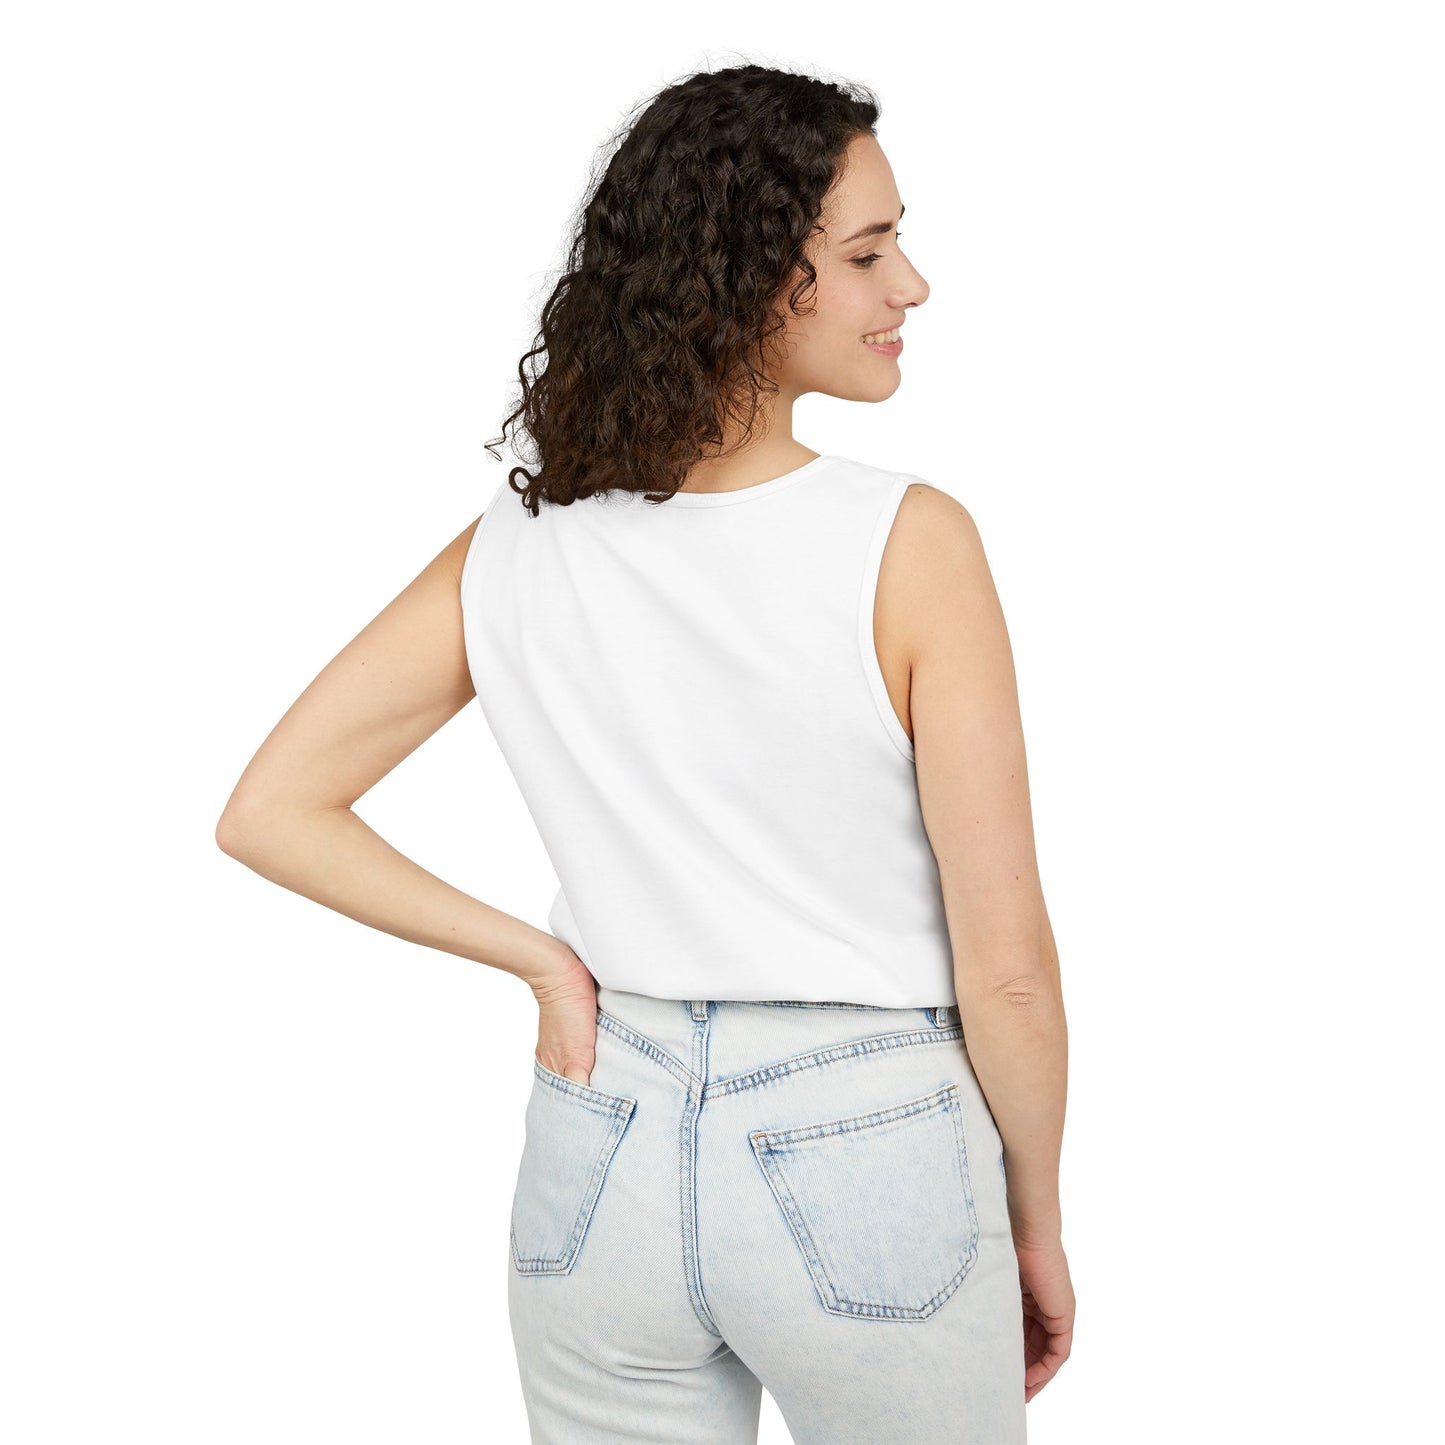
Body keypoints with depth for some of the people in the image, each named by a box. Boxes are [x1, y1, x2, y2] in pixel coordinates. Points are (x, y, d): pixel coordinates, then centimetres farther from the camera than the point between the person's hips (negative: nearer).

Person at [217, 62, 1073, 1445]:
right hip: (865, 1157, -3)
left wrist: (540, 958, 1)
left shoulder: (516, 547, -5)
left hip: (603, 1154, 4)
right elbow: (1006, 965, -14)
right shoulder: (909, 542, -18)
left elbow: (268, 814, -2)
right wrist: (1037, 1224, 1)